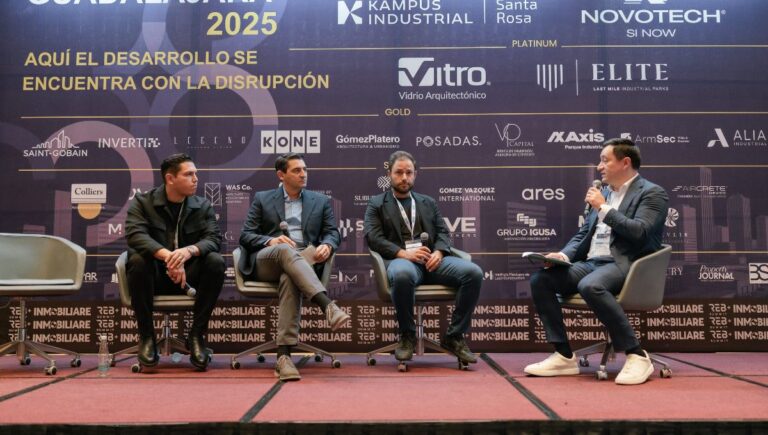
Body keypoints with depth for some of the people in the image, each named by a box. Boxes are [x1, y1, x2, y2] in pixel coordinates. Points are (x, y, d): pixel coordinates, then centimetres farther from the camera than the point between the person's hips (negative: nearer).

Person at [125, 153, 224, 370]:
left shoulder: (203, 206, 5)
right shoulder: (142, 202, -1)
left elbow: (214, 239, -11)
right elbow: (135, 235, -19)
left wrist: (189, 250, -34)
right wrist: (167, 256, -36)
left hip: (188, 277, 1)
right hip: (156, 276, -1)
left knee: (216, 262, -26)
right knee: (137, 260, -32)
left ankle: (196, 335, -15)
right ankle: (146, 336, -16)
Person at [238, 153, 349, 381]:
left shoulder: (320, 201, 22)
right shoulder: (262, 199, 18)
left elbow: (333, 232, 14)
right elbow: (245, 236, 10)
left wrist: (327, 245, -12)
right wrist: (270, 241, -12)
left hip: (304, 261, 1)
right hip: (266, 262, 0)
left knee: (289, 277, -38)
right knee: (286, 249, -38)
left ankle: (283, 355, -45)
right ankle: (328, 306, -56)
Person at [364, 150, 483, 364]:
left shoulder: (428, 202, 27)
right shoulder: (377, 204, 16)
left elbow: (442, 232, 17)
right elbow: (372, 237, 1)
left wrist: (439, 252, -7)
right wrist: (403, 253, -15)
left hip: (432, 259, 4)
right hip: (400, 259, -3)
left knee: (473, 272, -24)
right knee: (403, 275, -41)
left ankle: (454, 336, -10)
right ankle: (407, 336, -16)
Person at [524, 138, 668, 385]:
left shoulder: (652, 193, 0)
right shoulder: (604, 193, 21)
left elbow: (639, 232, -16)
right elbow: (582, 234, 21)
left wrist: (604, 208, -9)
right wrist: (563, 255, 1)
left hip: (625, 265, -7)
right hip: (592, 263, 7)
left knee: (590, 286, -38)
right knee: (540, 279, -13)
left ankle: (637, 356, -23)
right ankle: (564, 356, -8)